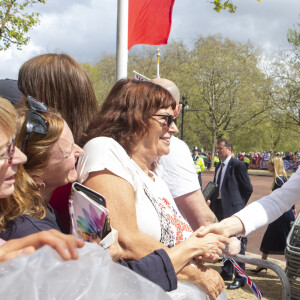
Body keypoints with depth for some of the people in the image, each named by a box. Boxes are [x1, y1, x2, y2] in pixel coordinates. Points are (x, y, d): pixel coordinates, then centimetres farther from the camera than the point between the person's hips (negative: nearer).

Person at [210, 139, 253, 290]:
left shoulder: (237, 165, -11)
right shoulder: (219, 166, 13)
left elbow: (248, 188, -9)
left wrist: (239, 205, -4)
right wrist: (213, 203, 9)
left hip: (233, 209, -8)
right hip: (221, 208, 8)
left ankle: (240, 277, 6)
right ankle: (226, 272, 32)